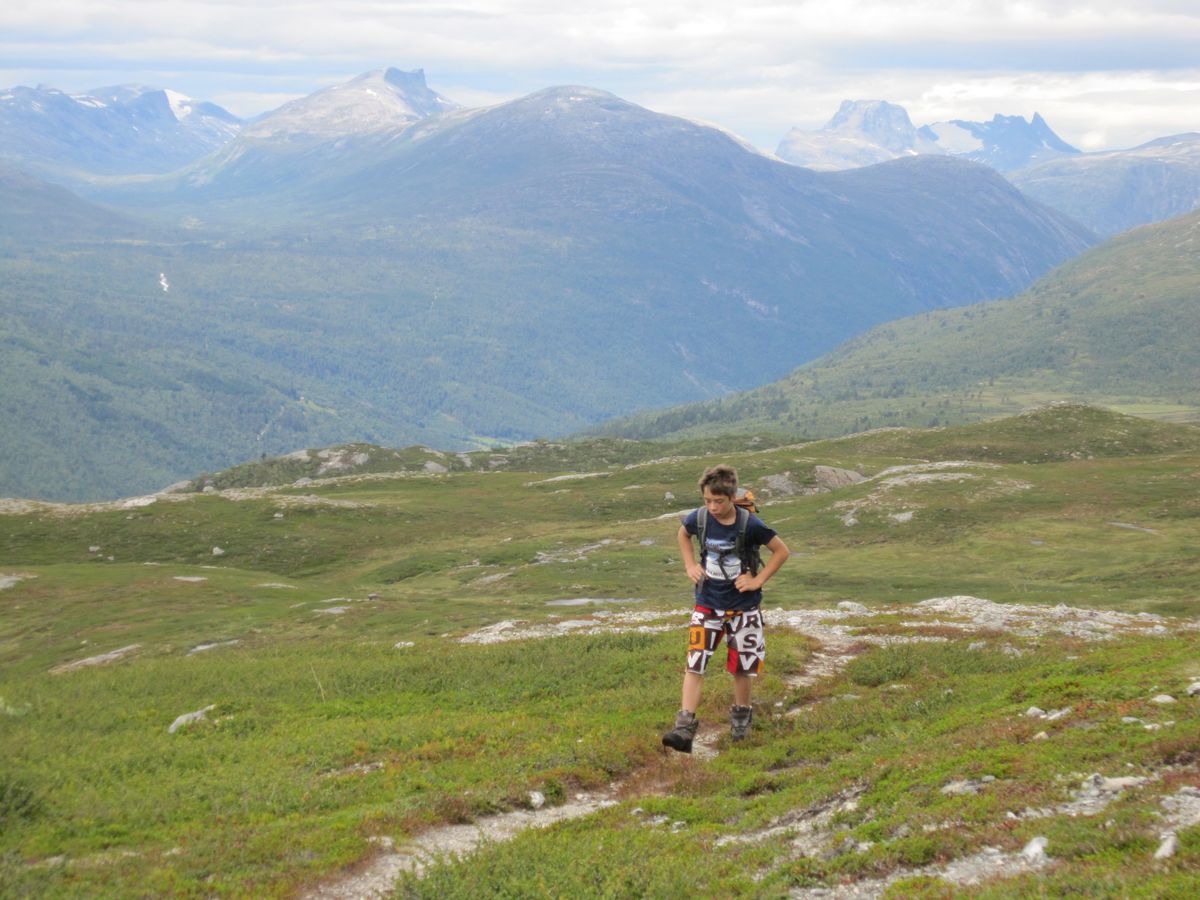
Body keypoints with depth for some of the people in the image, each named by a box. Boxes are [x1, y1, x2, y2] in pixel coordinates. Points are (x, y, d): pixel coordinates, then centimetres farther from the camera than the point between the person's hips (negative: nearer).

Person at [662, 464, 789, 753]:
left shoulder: (749, 524, -18)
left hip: (743, 607, -2)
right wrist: (690, 565, 4)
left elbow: (781, 551, -6)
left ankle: (741, 715, 34)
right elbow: (683, 535, 16)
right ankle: (685, 727, -10)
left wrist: (758, 580, -11)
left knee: (741, 665, 11)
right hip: (707, 604, 2)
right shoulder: (699, 518, -9)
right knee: (694, 663, -8)